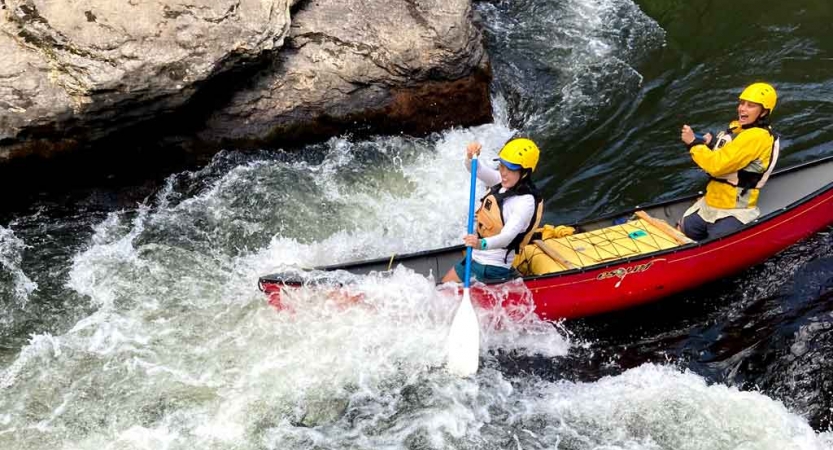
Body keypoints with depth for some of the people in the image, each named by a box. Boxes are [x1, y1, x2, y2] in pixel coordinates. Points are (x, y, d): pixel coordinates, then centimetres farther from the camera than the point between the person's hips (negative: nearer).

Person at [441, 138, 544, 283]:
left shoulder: (526, 202, -23)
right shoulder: (503, 182, 1)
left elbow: (507, 237, -34)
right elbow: (475, 169, 2)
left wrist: (482, 244, -52)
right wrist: (470, 156, -21)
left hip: (493, 269, -8)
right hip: (475, 258, 8)